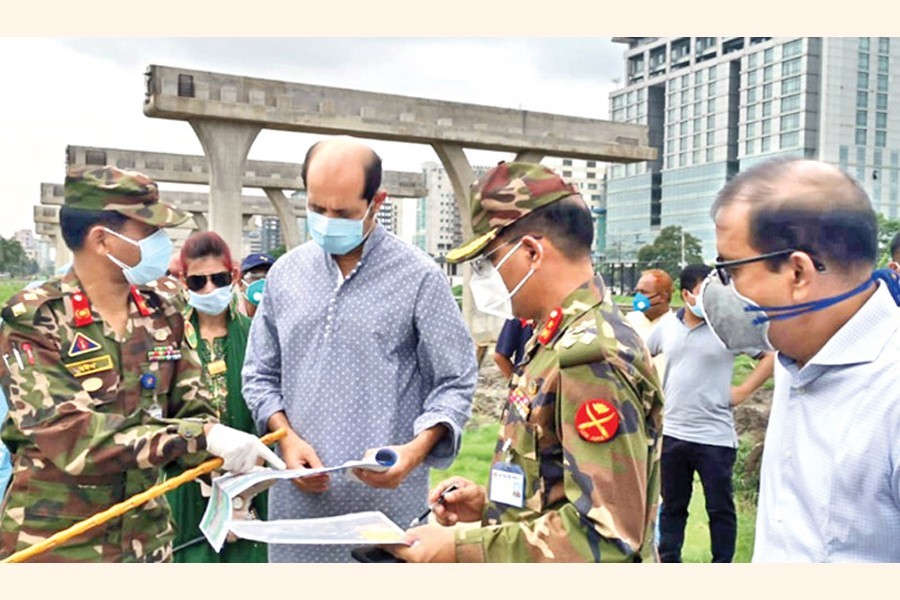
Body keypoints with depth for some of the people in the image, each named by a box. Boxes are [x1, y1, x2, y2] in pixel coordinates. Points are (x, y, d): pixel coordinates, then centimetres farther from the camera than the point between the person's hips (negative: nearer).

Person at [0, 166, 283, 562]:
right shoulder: (33, 322, -15)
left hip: (147, 538, 5)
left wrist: (231, 471, -16)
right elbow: (71, 436, -25)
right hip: (52, 544, -5)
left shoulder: (162, 316, 1)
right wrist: (204, 436, -31)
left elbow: (193, 413, 3)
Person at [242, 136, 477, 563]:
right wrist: (285, 435, -3)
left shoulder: (419, 277, -6)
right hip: (298, 497, 4)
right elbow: (261, 374, 14)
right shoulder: (285, 274, 6)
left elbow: (454, 383, -3)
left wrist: (417, 449, -19)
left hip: (386, 499, -3)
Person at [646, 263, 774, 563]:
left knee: (720, 508, 8)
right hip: (671, 433, 4)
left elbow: (771, 355, -5)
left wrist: (744, 390, -9)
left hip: (714, 436, -3)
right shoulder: (667, 326, 4)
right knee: (672, 505, 15)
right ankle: (668, 564, 28)